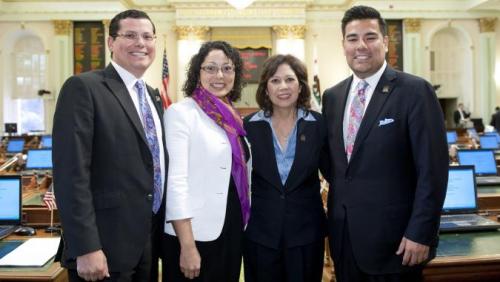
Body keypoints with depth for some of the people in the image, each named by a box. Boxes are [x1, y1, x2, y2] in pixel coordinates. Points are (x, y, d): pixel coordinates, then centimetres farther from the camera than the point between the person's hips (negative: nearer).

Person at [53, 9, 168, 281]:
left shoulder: (153, 97, 13)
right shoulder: (83, 87, -10)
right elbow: (70, 173, -17)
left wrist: (162, 234, 12)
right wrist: (85, 248, -21)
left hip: (149, 243, 7)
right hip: (105, 247, -7)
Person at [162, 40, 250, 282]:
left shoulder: (233, 118, 9)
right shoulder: (180, 112, -11)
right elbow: (175, 180, -18)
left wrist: (243, 225, 15)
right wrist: (187, 246, -21)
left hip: (232, 230, 7)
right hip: (196, 234, -7)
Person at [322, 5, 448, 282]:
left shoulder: (415, 91, -10)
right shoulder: (332, 96, 7)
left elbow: (432, 169, -12)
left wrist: (420, 233, -15)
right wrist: (335, 223, 10)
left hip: (393, 238, -5)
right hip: (343, 236, 5)